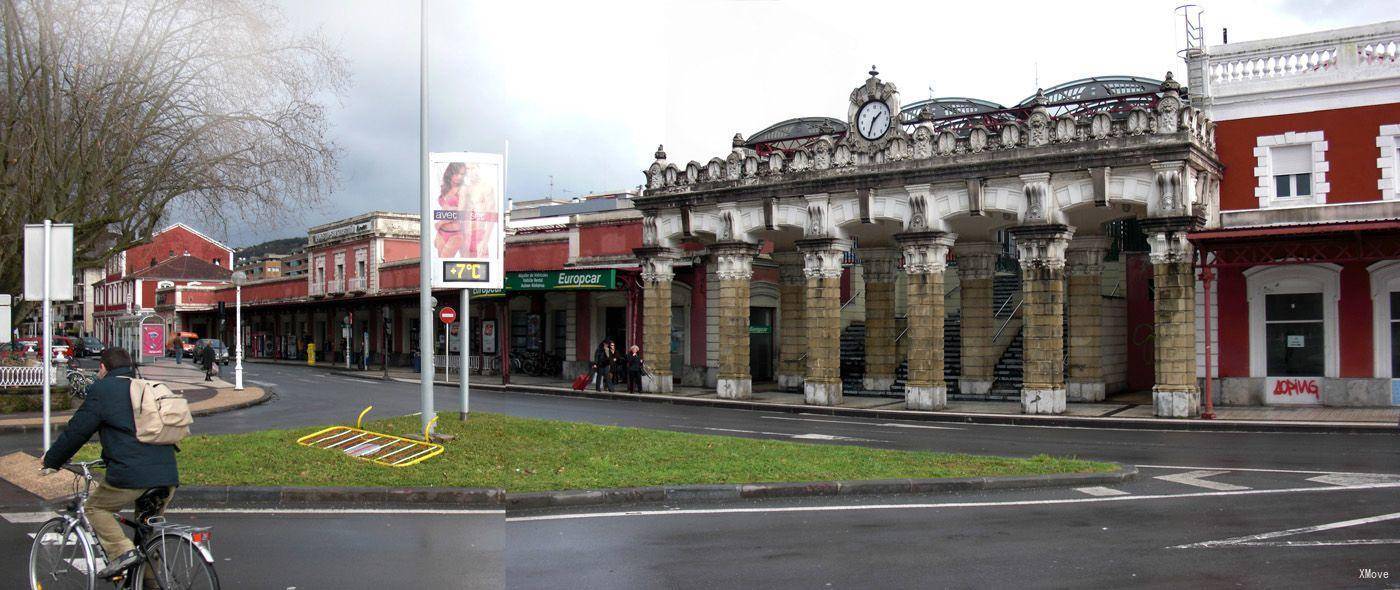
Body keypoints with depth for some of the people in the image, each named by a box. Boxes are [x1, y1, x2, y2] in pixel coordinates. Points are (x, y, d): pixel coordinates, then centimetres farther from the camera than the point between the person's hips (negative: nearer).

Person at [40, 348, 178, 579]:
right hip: (168, 475, 6)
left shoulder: (102, 390, 4)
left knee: (96, 507, 17)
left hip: (132, 474, -6)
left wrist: (51, 462, 19)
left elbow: (76, 431, 4)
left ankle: (122, 551, -3)